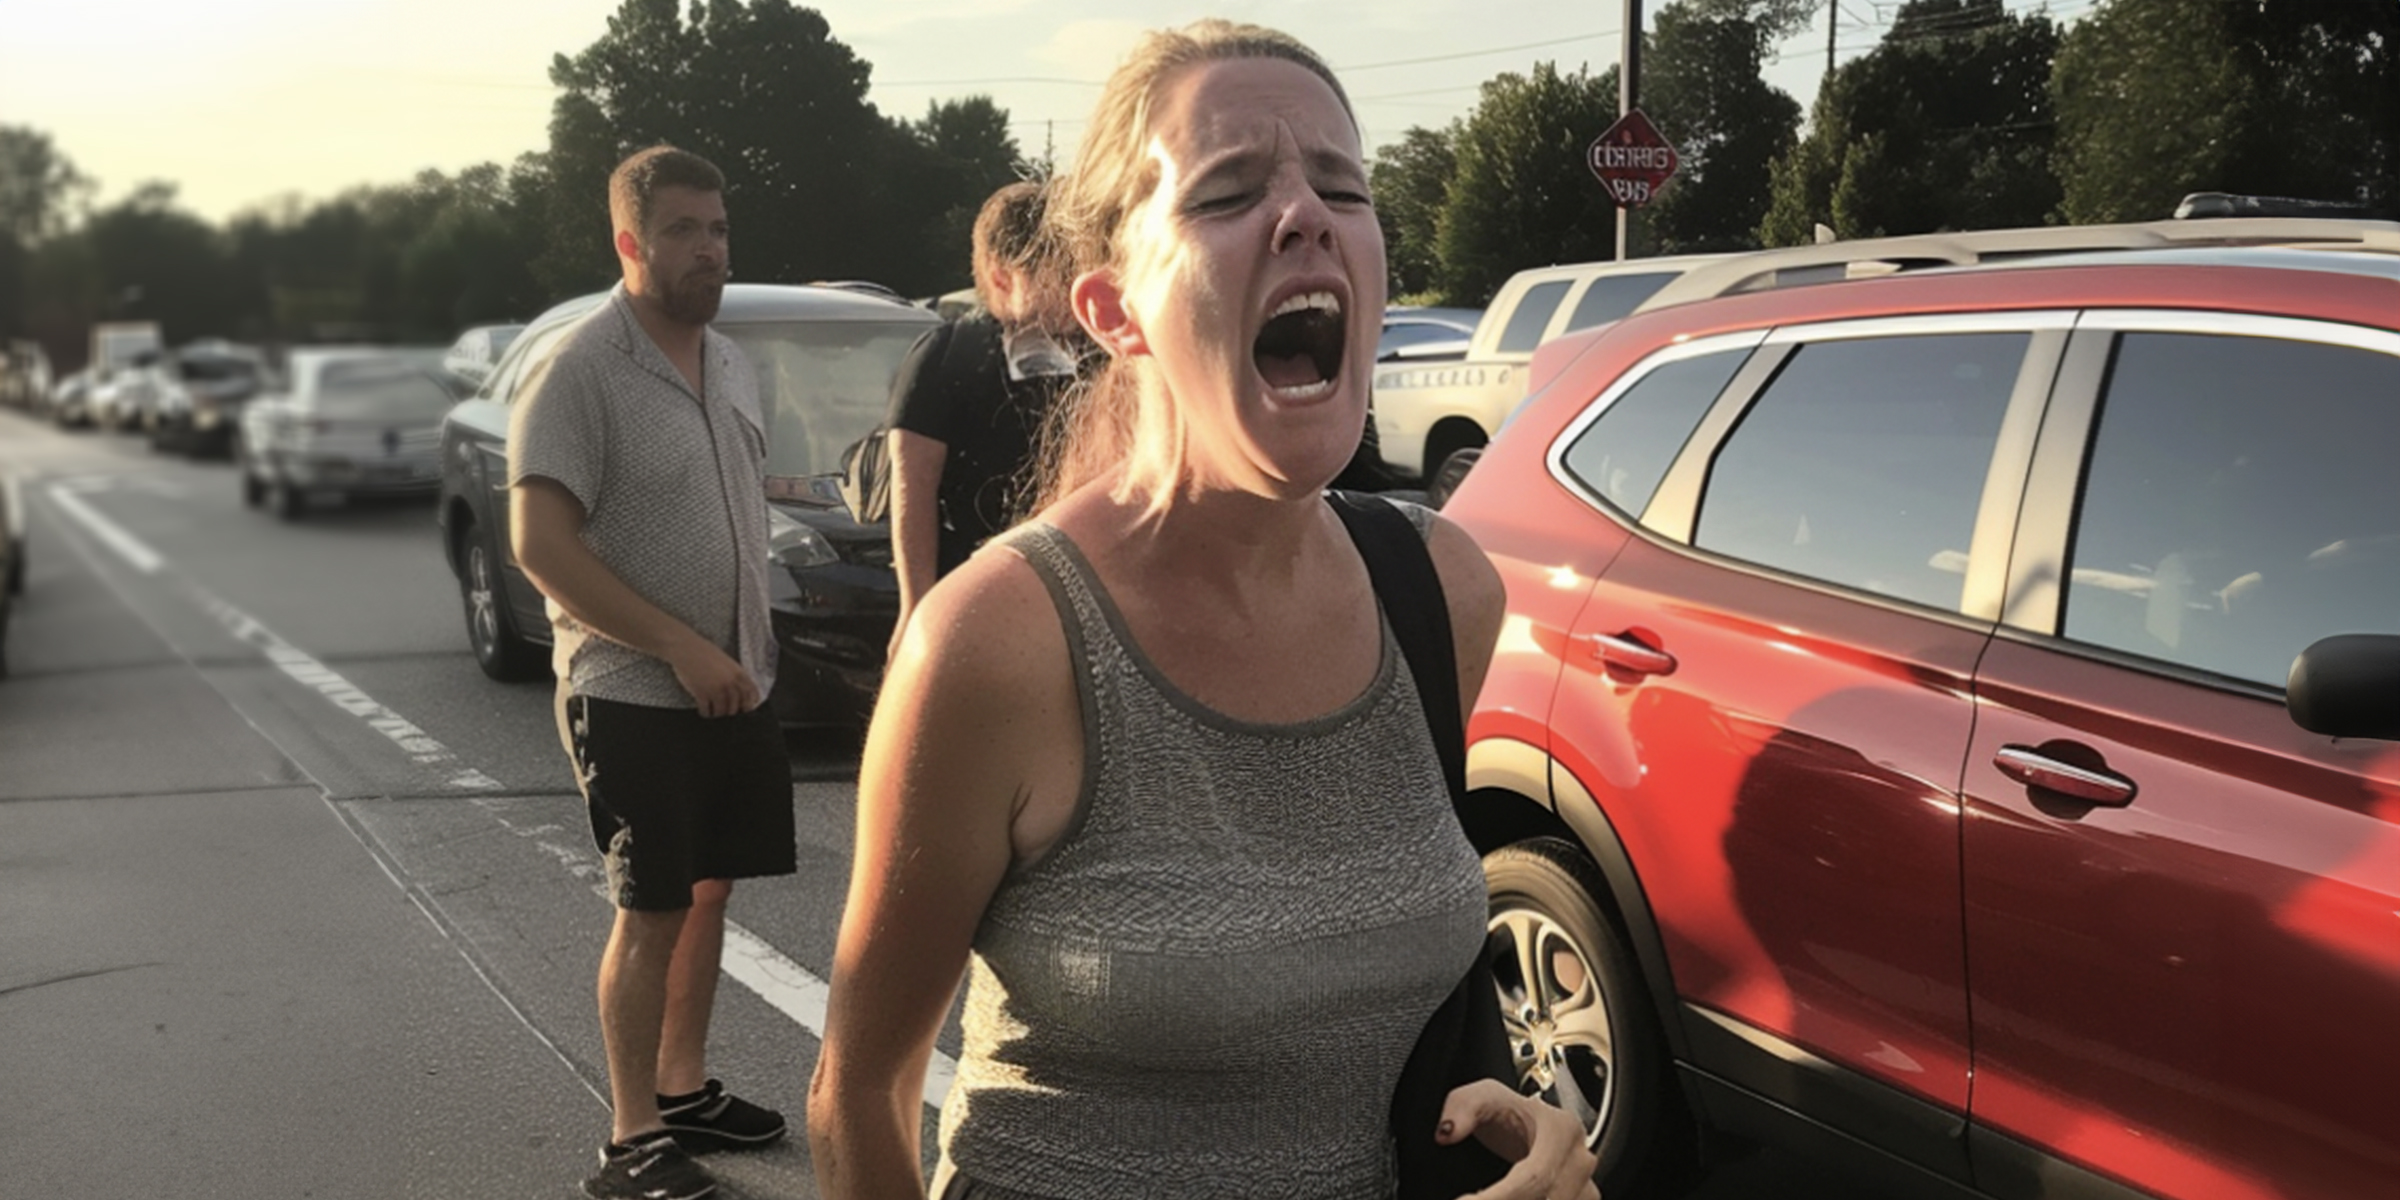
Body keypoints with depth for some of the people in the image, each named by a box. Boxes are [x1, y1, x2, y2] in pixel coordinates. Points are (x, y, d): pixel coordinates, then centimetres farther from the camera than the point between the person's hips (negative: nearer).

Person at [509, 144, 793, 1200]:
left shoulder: (731, 366, 9)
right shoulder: (580, 373, -14)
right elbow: (541, 545, -20)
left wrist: (750, 654, 12)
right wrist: (683, 649, -21)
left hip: (735, 687, 7)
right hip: (633, 697, -7)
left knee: (708, 891, 14)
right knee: (652, 913, -2)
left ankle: (684, 1087, 29)